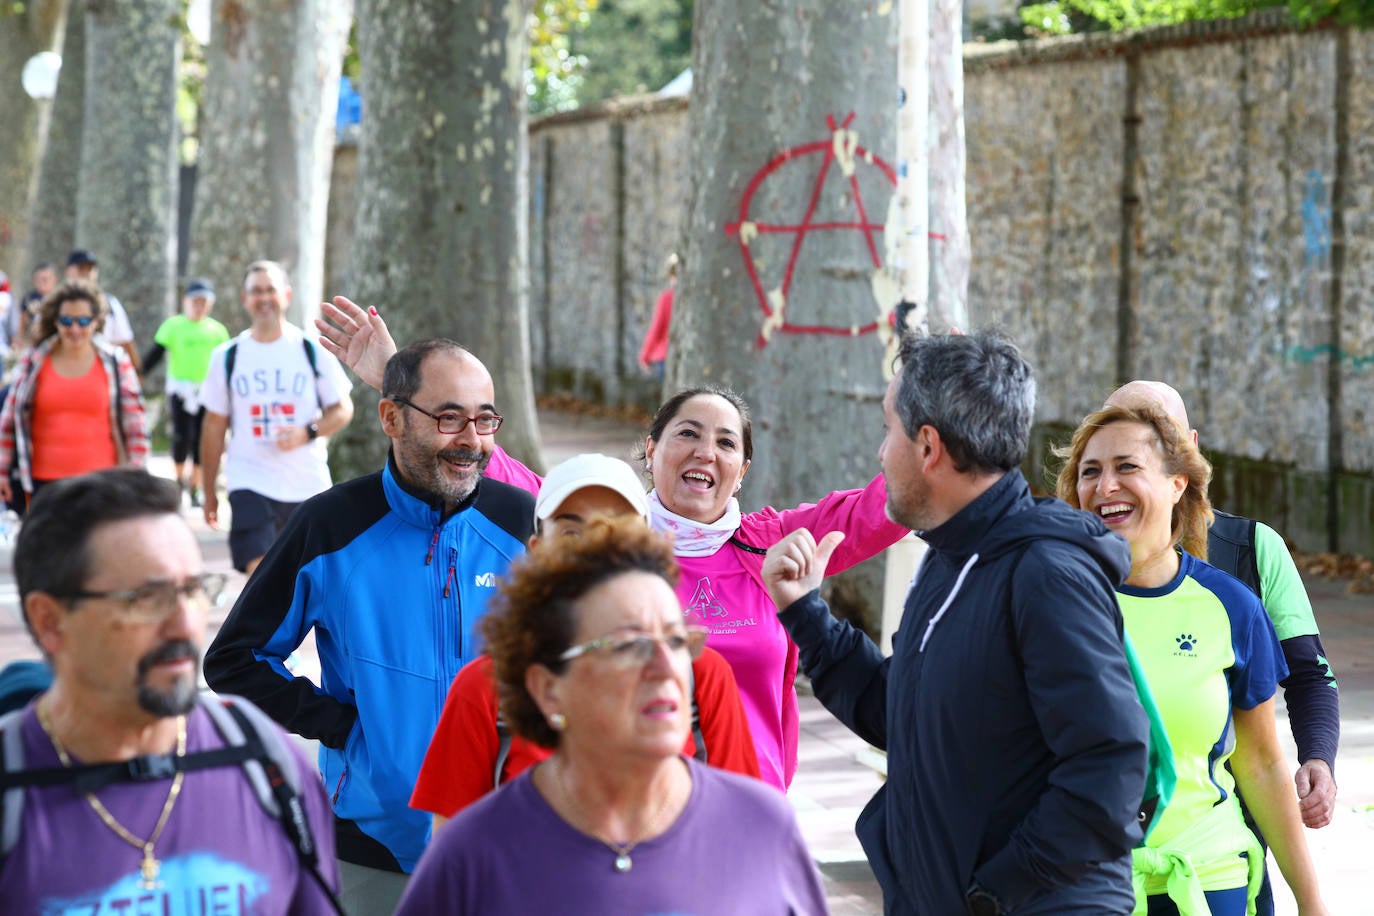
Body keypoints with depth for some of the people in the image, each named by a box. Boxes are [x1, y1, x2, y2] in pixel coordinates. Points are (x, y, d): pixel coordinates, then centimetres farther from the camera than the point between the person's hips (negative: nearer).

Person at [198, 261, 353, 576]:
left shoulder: (313, 351, 1)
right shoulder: (227, 357, 4)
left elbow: (343, 409, 3)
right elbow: (214, 426, 9)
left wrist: (308, 432, -17)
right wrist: (209, 491, 9)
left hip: (309, 486, 1)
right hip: (250, 483, -1)